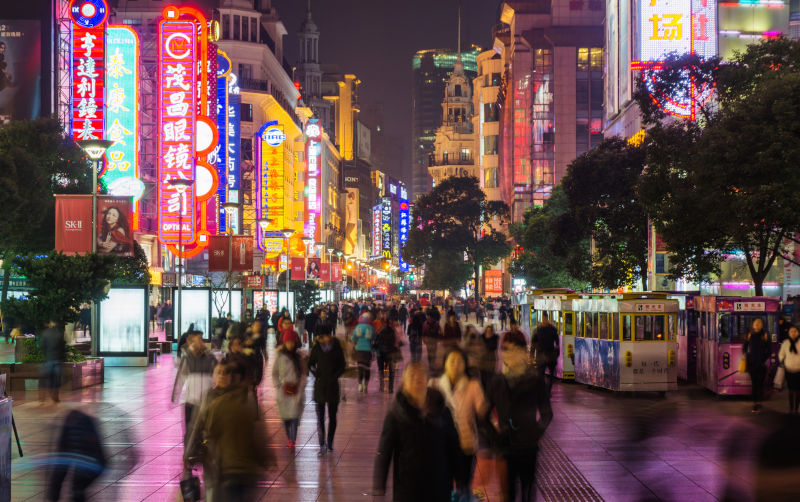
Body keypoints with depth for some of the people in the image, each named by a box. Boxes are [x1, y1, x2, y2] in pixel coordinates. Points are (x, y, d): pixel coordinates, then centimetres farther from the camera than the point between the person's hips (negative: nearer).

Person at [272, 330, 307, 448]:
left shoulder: (299, 356, 4)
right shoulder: (280, 356, 4)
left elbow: (303, 373, 5)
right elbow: (274, 373, 10)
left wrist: (301, 387, -4)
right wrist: (278, 386, -1)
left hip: (296, 390, -1)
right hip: (284, 390, 1)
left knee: (294, 414, -11)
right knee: (285, 416, 5)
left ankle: (293, 439, -13)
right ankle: (289, 438, 18)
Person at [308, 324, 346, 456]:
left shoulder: (336, 348, -4)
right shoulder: (316, 348, 1)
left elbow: (342, 367, 2)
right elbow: (311, 364, 11)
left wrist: (334, 376, -11)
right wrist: (316, 374, -5)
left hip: (332, 385, -1)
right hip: (319, 385, 1)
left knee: (332, 416, 8)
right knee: (320, 417, -4)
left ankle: (329, 442, 21)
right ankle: (322, 445, -4)